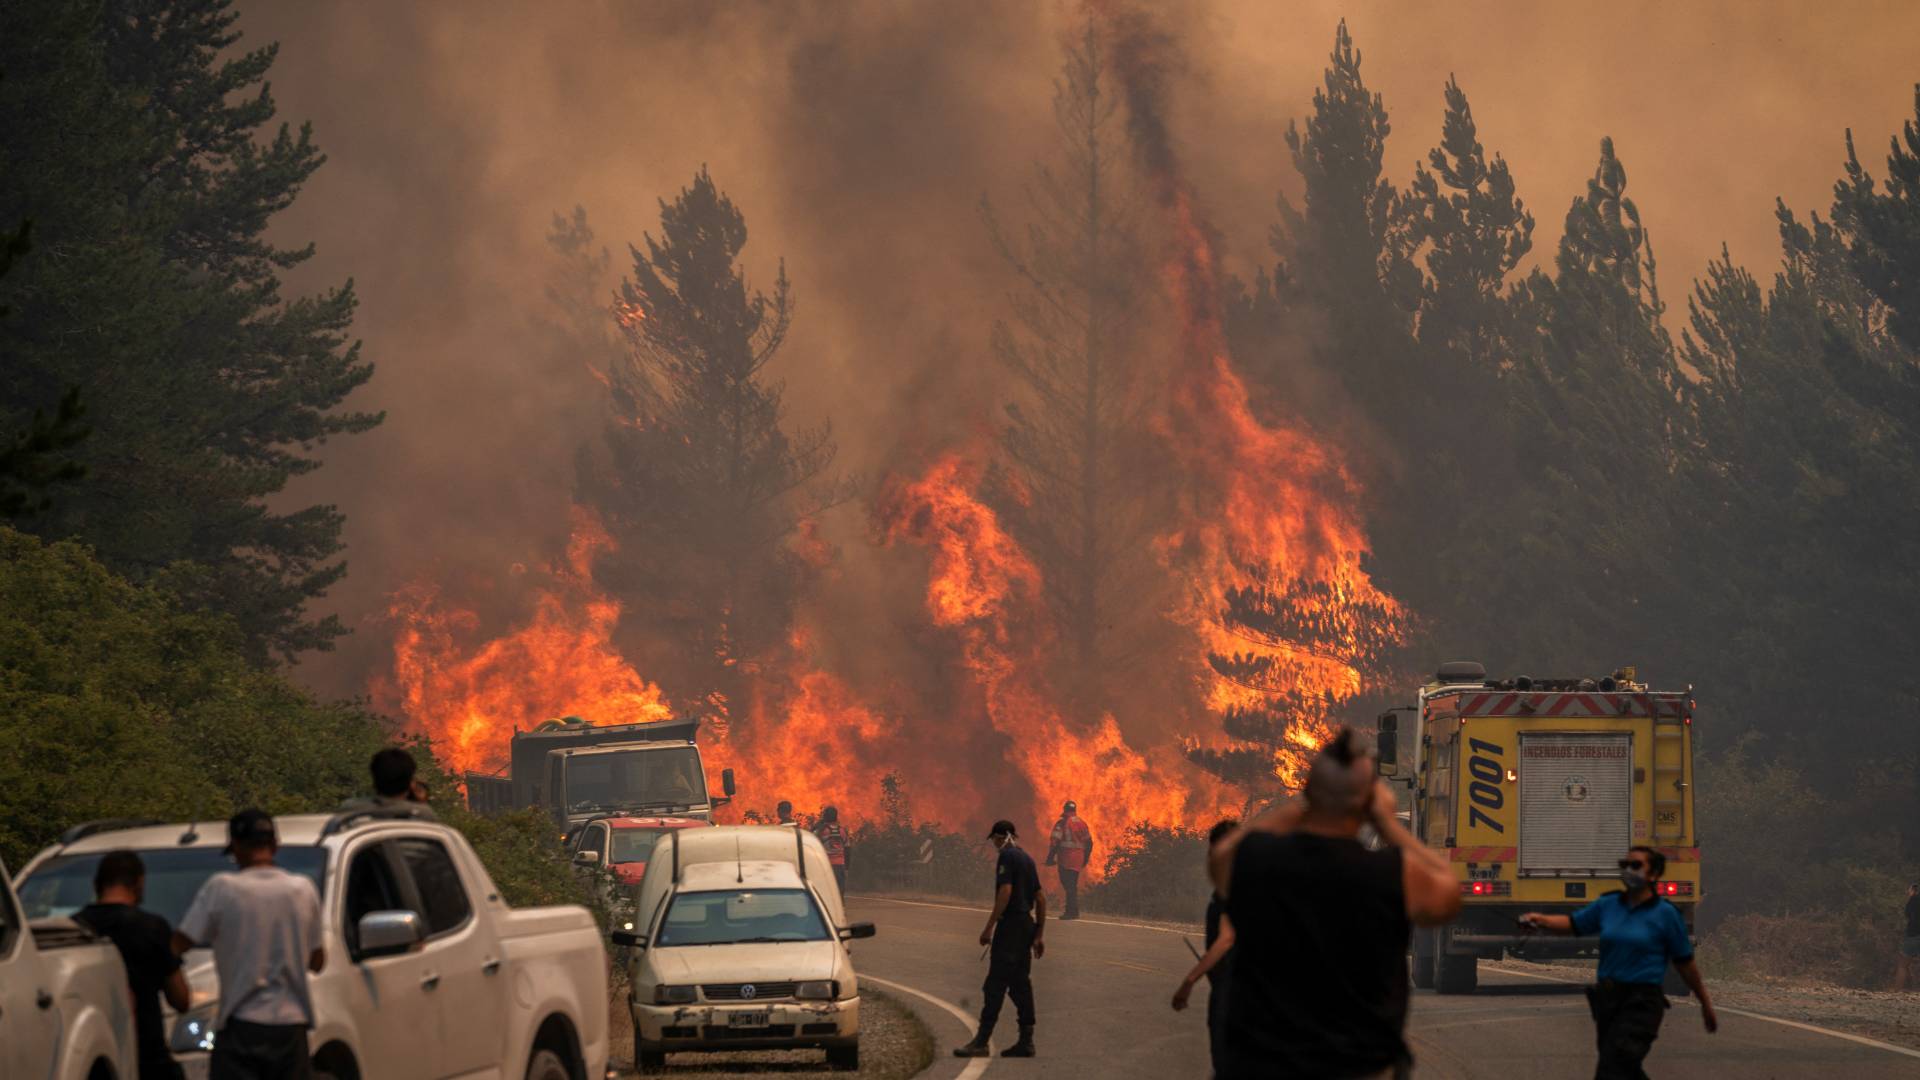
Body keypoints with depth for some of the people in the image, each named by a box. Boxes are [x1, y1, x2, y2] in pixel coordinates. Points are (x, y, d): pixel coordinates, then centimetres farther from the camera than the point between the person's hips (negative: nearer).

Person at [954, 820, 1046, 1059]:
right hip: (1027, 925, 9)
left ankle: (981, 1042, -14)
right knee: (1021, 985, 11)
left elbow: (1005, 892, -20)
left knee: (995, 985, -10)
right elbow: (1041, 898, 18)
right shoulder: (1027, 859, 17)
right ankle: (1026, 1041, 9)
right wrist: (1039, 935, 21)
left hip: (1010, 924, -9)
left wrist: (989, 927, -19)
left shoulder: (1006, 857, -10)